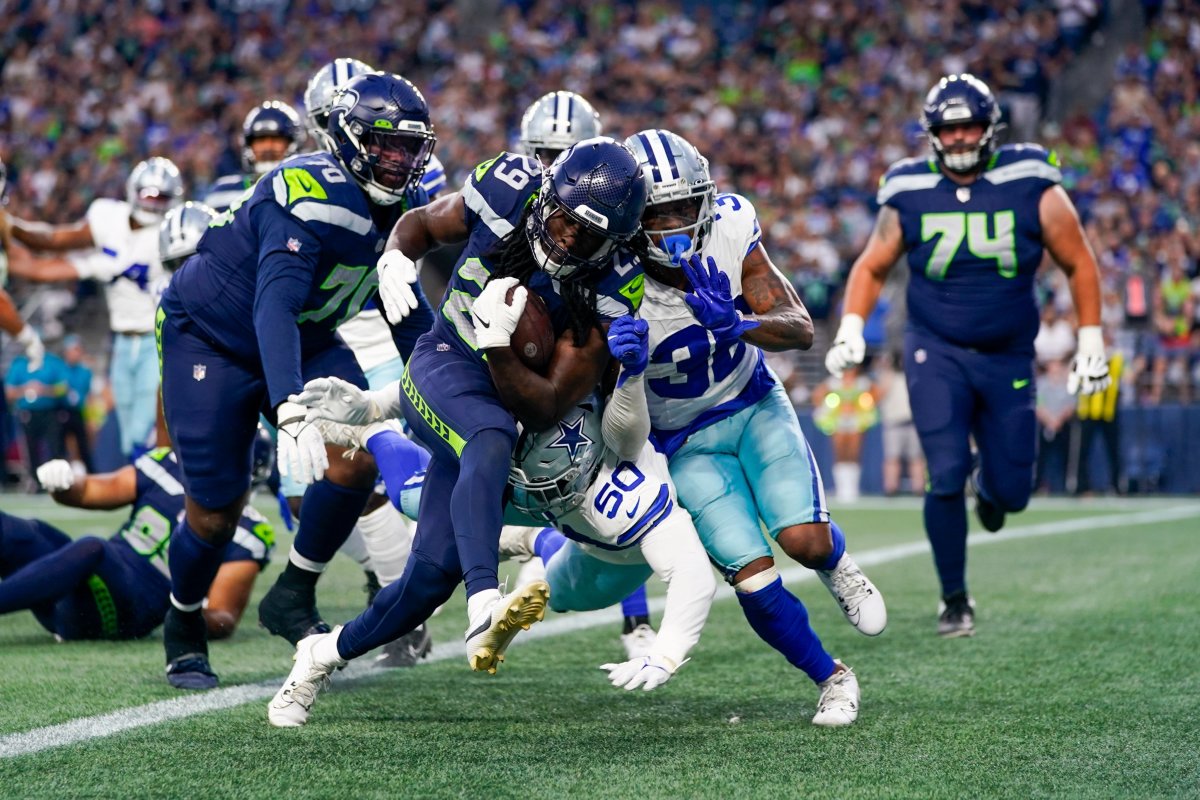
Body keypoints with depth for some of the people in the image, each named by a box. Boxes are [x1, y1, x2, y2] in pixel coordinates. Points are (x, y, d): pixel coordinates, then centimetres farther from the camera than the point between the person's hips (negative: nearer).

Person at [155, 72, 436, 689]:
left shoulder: (403, 208, -5)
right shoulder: (312, 196, -31)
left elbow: (407, 311, 12)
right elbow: (274, 308, -42)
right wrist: (290, 414, -53)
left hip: (306, 343, 7)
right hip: (210, 339, -6)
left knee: (356, 461, -18)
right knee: (216, 512, -3)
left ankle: (292, 597, 1)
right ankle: (183, 628, 26)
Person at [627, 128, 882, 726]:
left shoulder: (729, 233, -19)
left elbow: (802, 330, -18)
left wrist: (737, 322, -38)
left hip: (755, 407, 2)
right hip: (686, 442, -2)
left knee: (805, 540, -18)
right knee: (753, 578, -13)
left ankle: (835, 567, 21)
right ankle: (831, 679, 12)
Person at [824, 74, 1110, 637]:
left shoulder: (1032, 189, -8)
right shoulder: (909, 195, -5)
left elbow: (1079, 264, 2)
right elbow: (871, 268, 9)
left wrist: (1091, 342, 0)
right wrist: (850, 331, -5)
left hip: (1008, 358, 1)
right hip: (936, 353, -1)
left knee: (1011, 493, 3)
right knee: (946, 476, -15)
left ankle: (989, 483, 44)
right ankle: (954, 599, 4)